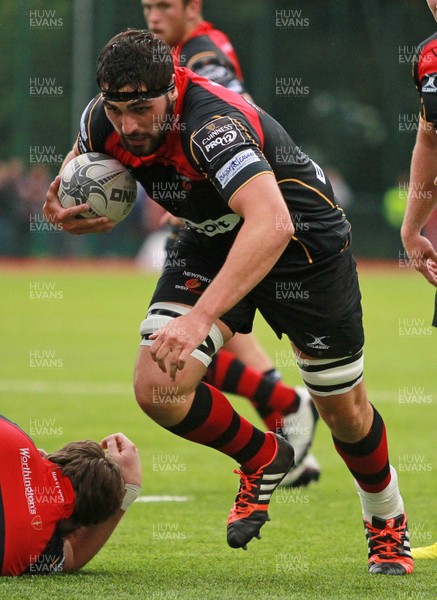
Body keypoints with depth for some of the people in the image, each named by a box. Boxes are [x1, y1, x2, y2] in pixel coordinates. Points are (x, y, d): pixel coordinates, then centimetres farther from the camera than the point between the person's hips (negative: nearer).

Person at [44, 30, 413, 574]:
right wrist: (66, 207, -17)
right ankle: (263, 459, 14)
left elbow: (271, 225, -55)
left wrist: (199, 317, -62)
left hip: (303, 238, -5)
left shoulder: (211, 124, -40)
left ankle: (388, 524, 36)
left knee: (345, 412, 6)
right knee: (158, 390, -14)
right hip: (211, 240, 5)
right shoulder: (105, 121, -19)